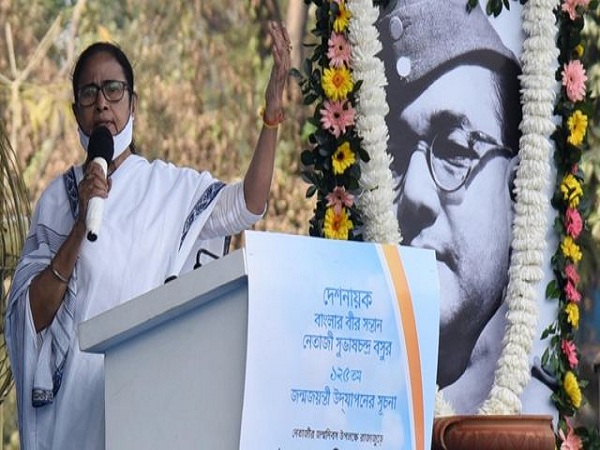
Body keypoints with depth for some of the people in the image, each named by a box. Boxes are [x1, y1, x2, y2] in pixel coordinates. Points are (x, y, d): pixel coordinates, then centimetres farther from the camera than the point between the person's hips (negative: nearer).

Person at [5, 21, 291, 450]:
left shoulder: (171, 186, 11)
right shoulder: (60, 196, 7)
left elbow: (246, 206, -5)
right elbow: (33, 314, -1)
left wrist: (272, 112, -11)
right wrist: (81, 224, -12)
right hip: (77, 387, -1)